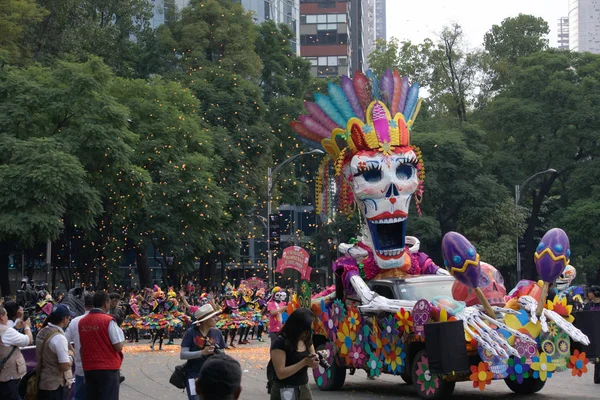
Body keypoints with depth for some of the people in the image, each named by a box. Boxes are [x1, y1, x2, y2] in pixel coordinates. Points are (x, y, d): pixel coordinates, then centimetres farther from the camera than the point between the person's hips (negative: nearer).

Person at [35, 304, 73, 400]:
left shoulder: (42, 332, 5)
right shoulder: (59, 338, -22)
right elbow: (65, 366, -22)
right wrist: (70, 355, -4)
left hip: (42, 382, 8)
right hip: (55, 385, -8)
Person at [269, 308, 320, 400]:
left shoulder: (306, 340, 5)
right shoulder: (280, 343, -16)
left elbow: (311, 364, 16)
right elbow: (280, 373, -22)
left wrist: (315, 359, -8)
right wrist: (304, 362, -26)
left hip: (304, 389, 6)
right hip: (285, 392, -6)